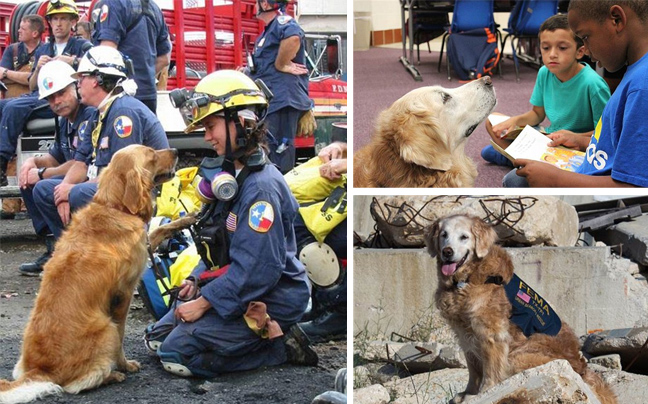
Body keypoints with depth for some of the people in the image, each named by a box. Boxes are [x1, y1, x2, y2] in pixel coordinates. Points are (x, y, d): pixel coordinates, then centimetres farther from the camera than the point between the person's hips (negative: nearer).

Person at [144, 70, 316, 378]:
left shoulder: (261, 187, -23)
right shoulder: (231, 175, 10)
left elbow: (256, 270, -27)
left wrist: (203, 303, -20)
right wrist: (197, 280, 5)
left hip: (266, 305, -10)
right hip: (236, 290, 10)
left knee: (177, 355, -15)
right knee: (157, 338, 12)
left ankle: (280, 346, -6)